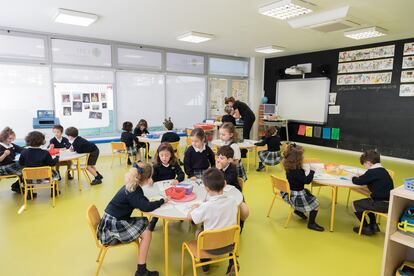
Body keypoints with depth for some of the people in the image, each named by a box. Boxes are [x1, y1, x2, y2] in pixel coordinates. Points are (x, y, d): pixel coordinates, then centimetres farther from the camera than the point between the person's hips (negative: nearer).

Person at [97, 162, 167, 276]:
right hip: (111, 227, -9)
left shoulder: (132, 186, 3)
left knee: (144, 222, 10)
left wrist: (147, 184, 2)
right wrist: (162, 201, -15)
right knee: (146, 233, -10)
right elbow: (146, 207, -31)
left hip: (115, 221, 9)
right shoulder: (132, 192, -23)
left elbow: (141, 202, 14)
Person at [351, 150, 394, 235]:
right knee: (365, 202, 32)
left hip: (382, 204, -10)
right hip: (388, 202, 10)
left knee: (355, 204, -1)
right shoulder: (382, 170, 11)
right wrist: (361, 177, 11)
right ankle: (373, 225, 34)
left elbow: (359, 182, -12)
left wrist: (354, 178, 9)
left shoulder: (372, 172, -18)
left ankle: (366, 228, 12)